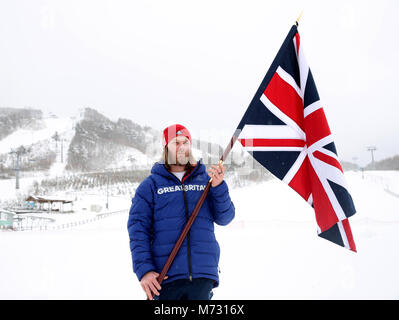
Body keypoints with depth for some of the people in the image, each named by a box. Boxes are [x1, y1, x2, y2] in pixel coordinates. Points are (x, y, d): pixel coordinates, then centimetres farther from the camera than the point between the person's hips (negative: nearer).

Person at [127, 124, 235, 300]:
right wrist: (144, 269, -11)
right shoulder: (150, 185, 7)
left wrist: (218, 187, -11)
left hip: (202, 275, 2)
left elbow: (225, 217, 5)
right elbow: (138, 230, 1)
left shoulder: (205, 179, 13)